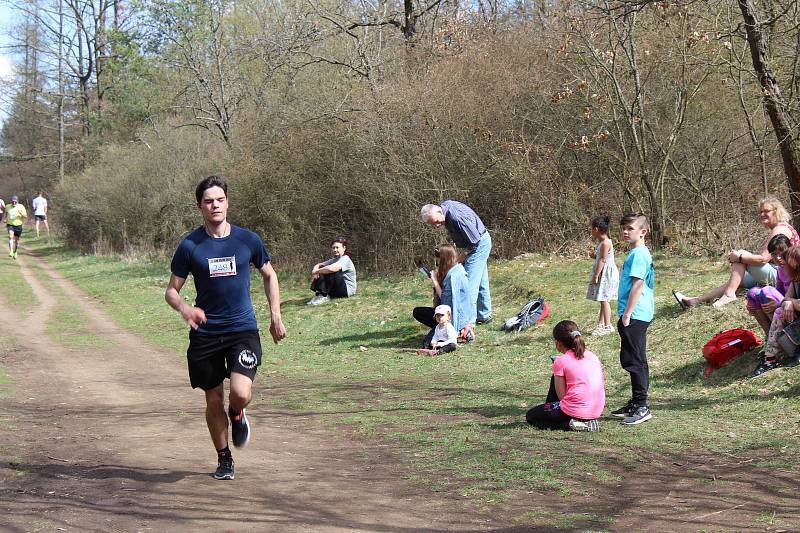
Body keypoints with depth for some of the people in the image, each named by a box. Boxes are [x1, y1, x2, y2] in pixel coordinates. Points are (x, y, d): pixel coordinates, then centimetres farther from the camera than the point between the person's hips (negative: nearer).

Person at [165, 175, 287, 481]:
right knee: (214, 401, 7)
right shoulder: (190, 246, -3)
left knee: (241, 394, -19)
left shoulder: (248, 240, 0)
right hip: (205, 334, 1)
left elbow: (269, 275, 16)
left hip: (243, 330, 0)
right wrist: (184, 309, -19)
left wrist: (275, 315, 10)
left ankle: (237, 416, 19)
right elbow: (171, 290, 3)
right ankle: (223, 458, 29)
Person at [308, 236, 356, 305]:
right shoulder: (334, 260, 14)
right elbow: (318, 265, 10)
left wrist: (316, 271, -21)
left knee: (328, 271, -27)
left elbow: (331, 268, -34)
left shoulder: (345, 260, -16)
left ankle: (324, 296, -22)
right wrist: (314, 270, -14)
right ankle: (319, 293, -14)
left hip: (347, 289, -9)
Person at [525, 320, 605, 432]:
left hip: (576, 410, -8)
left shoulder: (561, 361, -8)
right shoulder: (592, 356, 11)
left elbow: (561, 396, -5)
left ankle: (569, 424, -5)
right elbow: (602, 384, 13)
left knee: (530, 416, 14)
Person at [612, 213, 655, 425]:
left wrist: (627, 313, -20)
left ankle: (641, 407, -6)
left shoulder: (639, 254, -14)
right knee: (631, 360, 16)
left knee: (635, 361, -8)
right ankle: (636, 404, 24)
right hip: (635, 315, 11)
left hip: (635, 316, -11)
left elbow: (638, 285, -20)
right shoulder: (635, 253, 17)